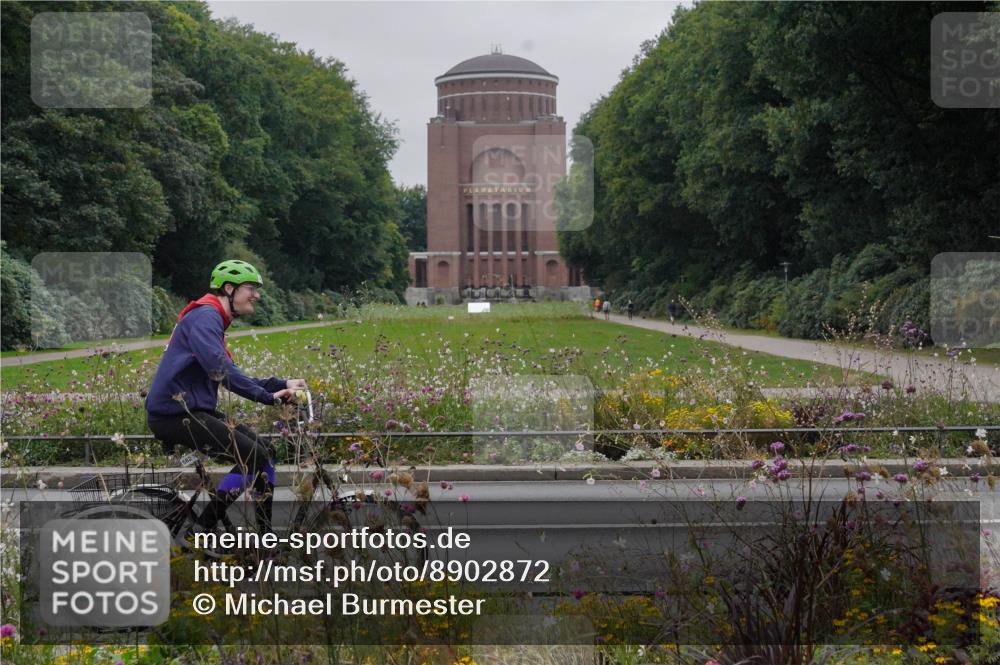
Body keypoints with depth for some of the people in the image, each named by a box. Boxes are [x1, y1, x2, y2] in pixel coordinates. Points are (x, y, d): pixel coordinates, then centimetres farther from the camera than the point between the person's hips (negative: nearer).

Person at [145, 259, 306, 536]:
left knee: (261, 451, 8)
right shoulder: (205, 316, -13)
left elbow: (234, 376, 20)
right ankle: (202, 530, -12)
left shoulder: (212, 319, 21)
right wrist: (268, 396, -23)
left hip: (188, 411, 11)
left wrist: (282, 384, 11)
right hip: (175, 414, -11)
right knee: (256, 457, -15)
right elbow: (221, 371, -25)